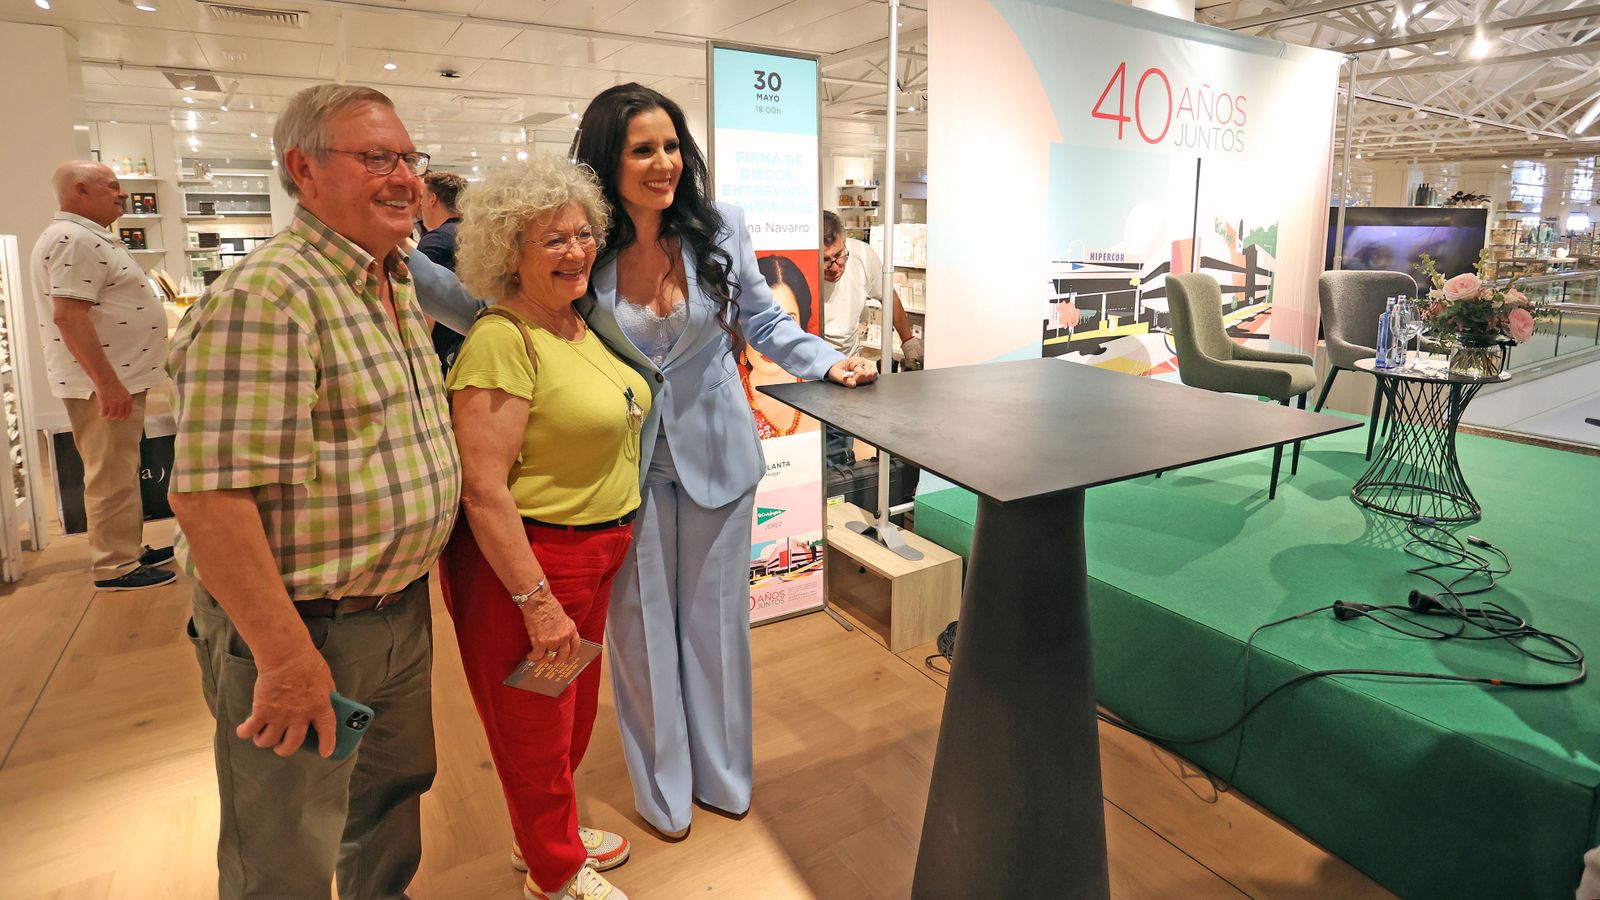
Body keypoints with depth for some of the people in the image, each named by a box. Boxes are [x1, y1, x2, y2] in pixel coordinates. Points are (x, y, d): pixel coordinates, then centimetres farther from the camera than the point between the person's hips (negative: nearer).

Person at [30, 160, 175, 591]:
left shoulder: (88, 238, 18)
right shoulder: (73, 240, -16)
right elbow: (68, 316, -25)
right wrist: (107, 382, -27)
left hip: (117, 377, 11)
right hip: (103, 383, -11)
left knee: (120, 472, 17)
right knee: (111, 476, -4)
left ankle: (130, 549, 28)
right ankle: (115, 567, 4)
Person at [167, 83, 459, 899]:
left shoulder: (400, 287, 8)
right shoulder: (264, 298, -21)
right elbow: (210, 495, -26)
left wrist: (410, 585, 16)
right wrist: (286, 655, -24)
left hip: (401, 610, 8)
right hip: (305, 627, -8)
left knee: (394, 795, 27)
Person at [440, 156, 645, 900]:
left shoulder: (581, 323, 6)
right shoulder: (501, 341, -21)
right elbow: (483, 489, -24)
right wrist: (538, 601, -21)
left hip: (597, 552, 9)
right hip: (526, 560, -8)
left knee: (574, 710, 24)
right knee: (534, 725, 13)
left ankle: (547, 833, 49)